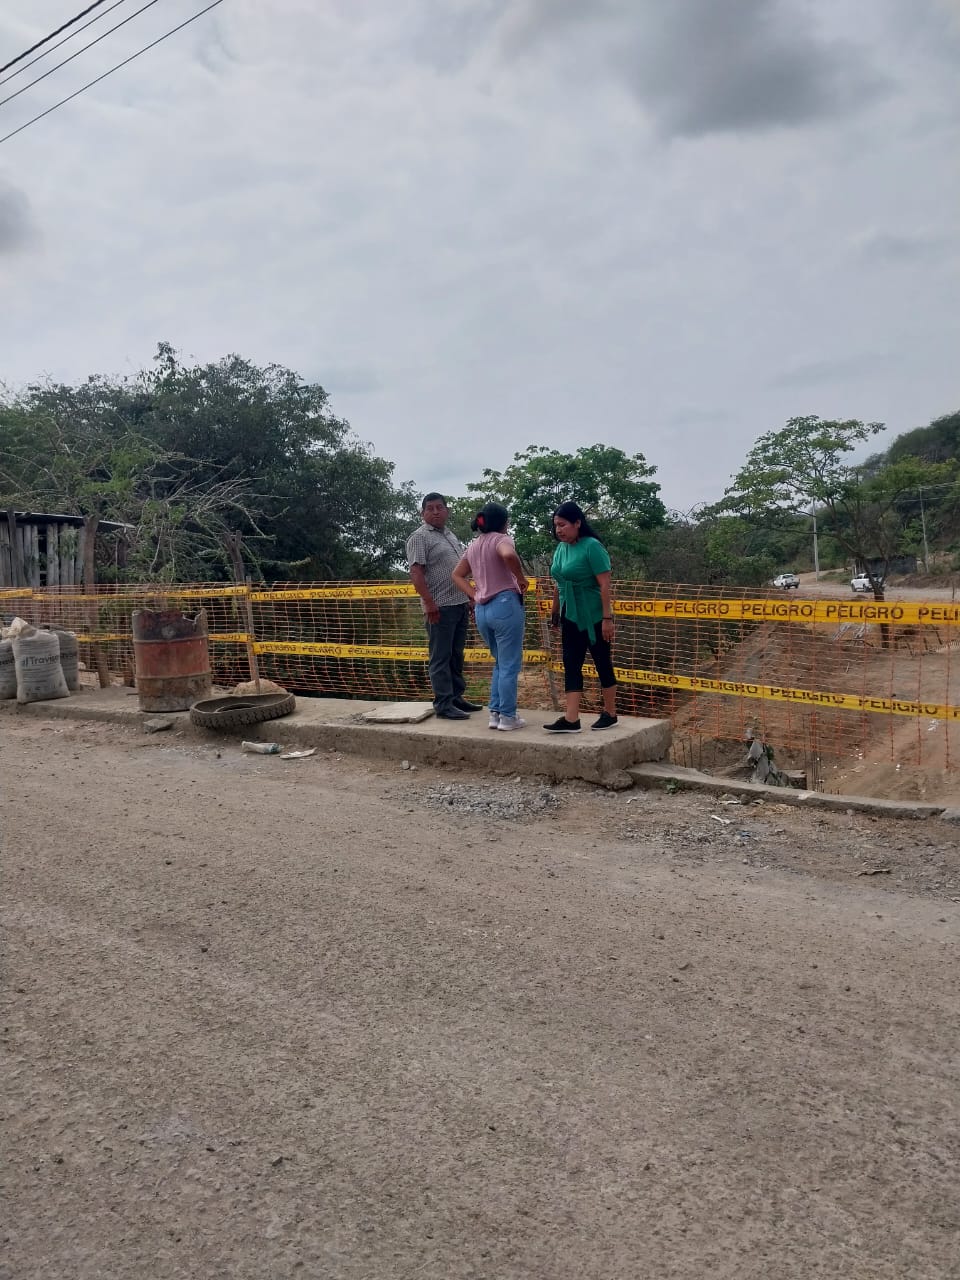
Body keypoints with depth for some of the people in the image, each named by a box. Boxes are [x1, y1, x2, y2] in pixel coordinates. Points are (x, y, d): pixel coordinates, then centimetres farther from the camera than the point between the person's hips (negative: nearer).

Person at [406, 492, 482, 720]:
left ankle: (456, 697, 21)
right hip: (440, 607, -8)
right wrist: (429, 603, -22)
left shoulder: (451, 535, 18)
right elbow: (416, 573, -15)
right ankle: (443, 704, -1)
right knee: (441, 657, -4)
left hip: (460, 605, 8)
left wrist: (469, 598, 20)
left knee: (456, 656, 13)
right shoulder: (419, 537, -7)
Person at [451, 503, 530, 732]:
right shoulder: (500, 539, -7)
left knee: (500, 663, 20)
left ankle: (495, 713, 19)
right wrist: (521, 578, -15)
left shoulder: (473, 546, 15)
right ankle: (508, 717, 4)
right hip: (505, 605, -7)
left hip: (482, 610, 8)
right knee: (510, 665, 1)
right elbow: (509, 555, -30)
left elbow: (457, 575, 20)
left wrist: (474, 595, 11)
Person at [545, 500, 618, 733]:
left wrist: (607, 618, -21)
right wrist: (555, 612, 18)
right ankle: (571, 719, 2)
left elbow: (605, 585, -18)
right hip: (571, 618, 7)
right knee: (571, 665, 2)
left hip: (594, 618, -7)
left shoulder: (592, 547, -15)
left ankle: (610, 714, 18)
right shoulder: (561, 548, 6)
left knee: (602, 664, 5)